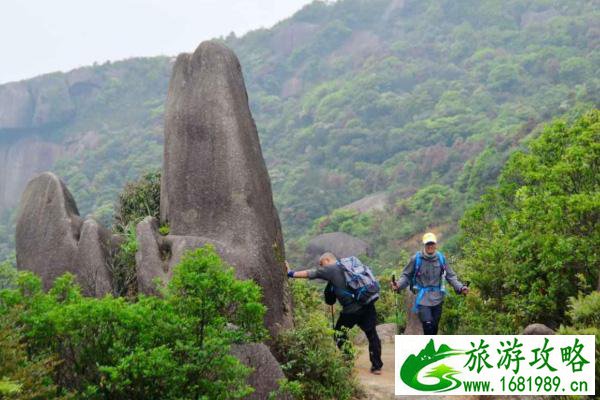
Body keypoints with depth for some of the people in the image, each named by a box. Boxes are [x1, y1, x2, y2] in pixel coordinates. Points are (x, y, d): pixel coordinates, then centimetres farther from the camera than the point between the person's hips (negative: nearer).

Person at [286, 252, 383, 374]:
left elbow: (308, 273, 7)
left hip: (352, 309, -5)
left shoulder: (329, 269, 1)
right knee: (372, 334, 14)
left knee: (340, 336, 14)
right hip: (368, 304, 5)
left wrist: (291, 273, 18)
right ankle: (377, 366, 14)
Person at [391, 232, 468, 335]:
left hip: (437, 298, 3)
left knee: (434, 327, 9)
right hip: (423, 298, -3)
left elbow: (450, 276, 8)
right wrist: (398, 285, -19)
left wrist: (460, 288, -6)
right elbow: (406, 276, -1)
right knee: (428, 325, -18)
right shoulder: (416, 259, -7)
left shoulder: (441, 258, 1)